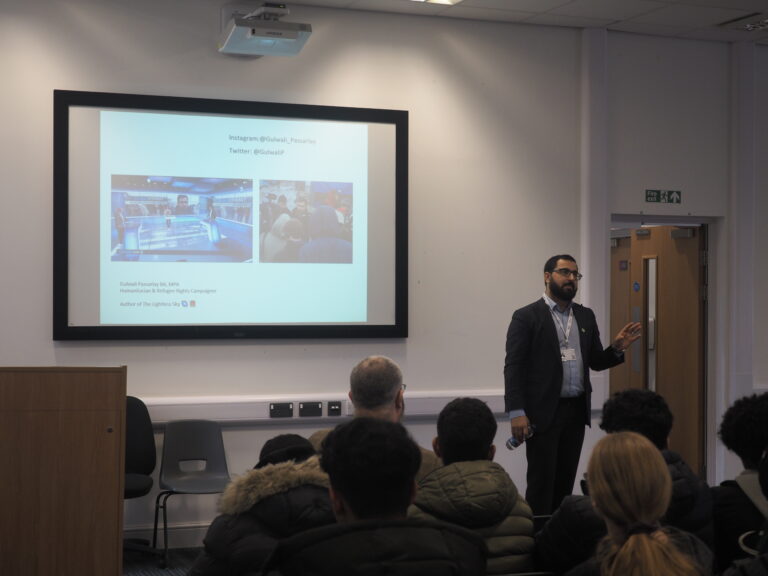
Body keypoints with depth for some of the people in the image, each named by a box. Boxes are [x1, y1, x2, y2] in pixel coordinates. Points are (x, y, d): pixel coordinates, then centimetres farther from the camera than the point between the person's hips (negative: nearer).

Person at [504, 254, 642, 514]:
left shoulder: (586, 316, 13)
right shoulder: (526, 317, -4)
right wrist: (516, 412, -15)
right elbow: (514, 367, -8)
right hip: (543, 412, -5)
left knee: (565, 481, 10)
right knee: (541, 482, -2)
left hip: (576, 411, 5)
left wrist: (617, 348, -4)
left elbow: (596, 362, 17)